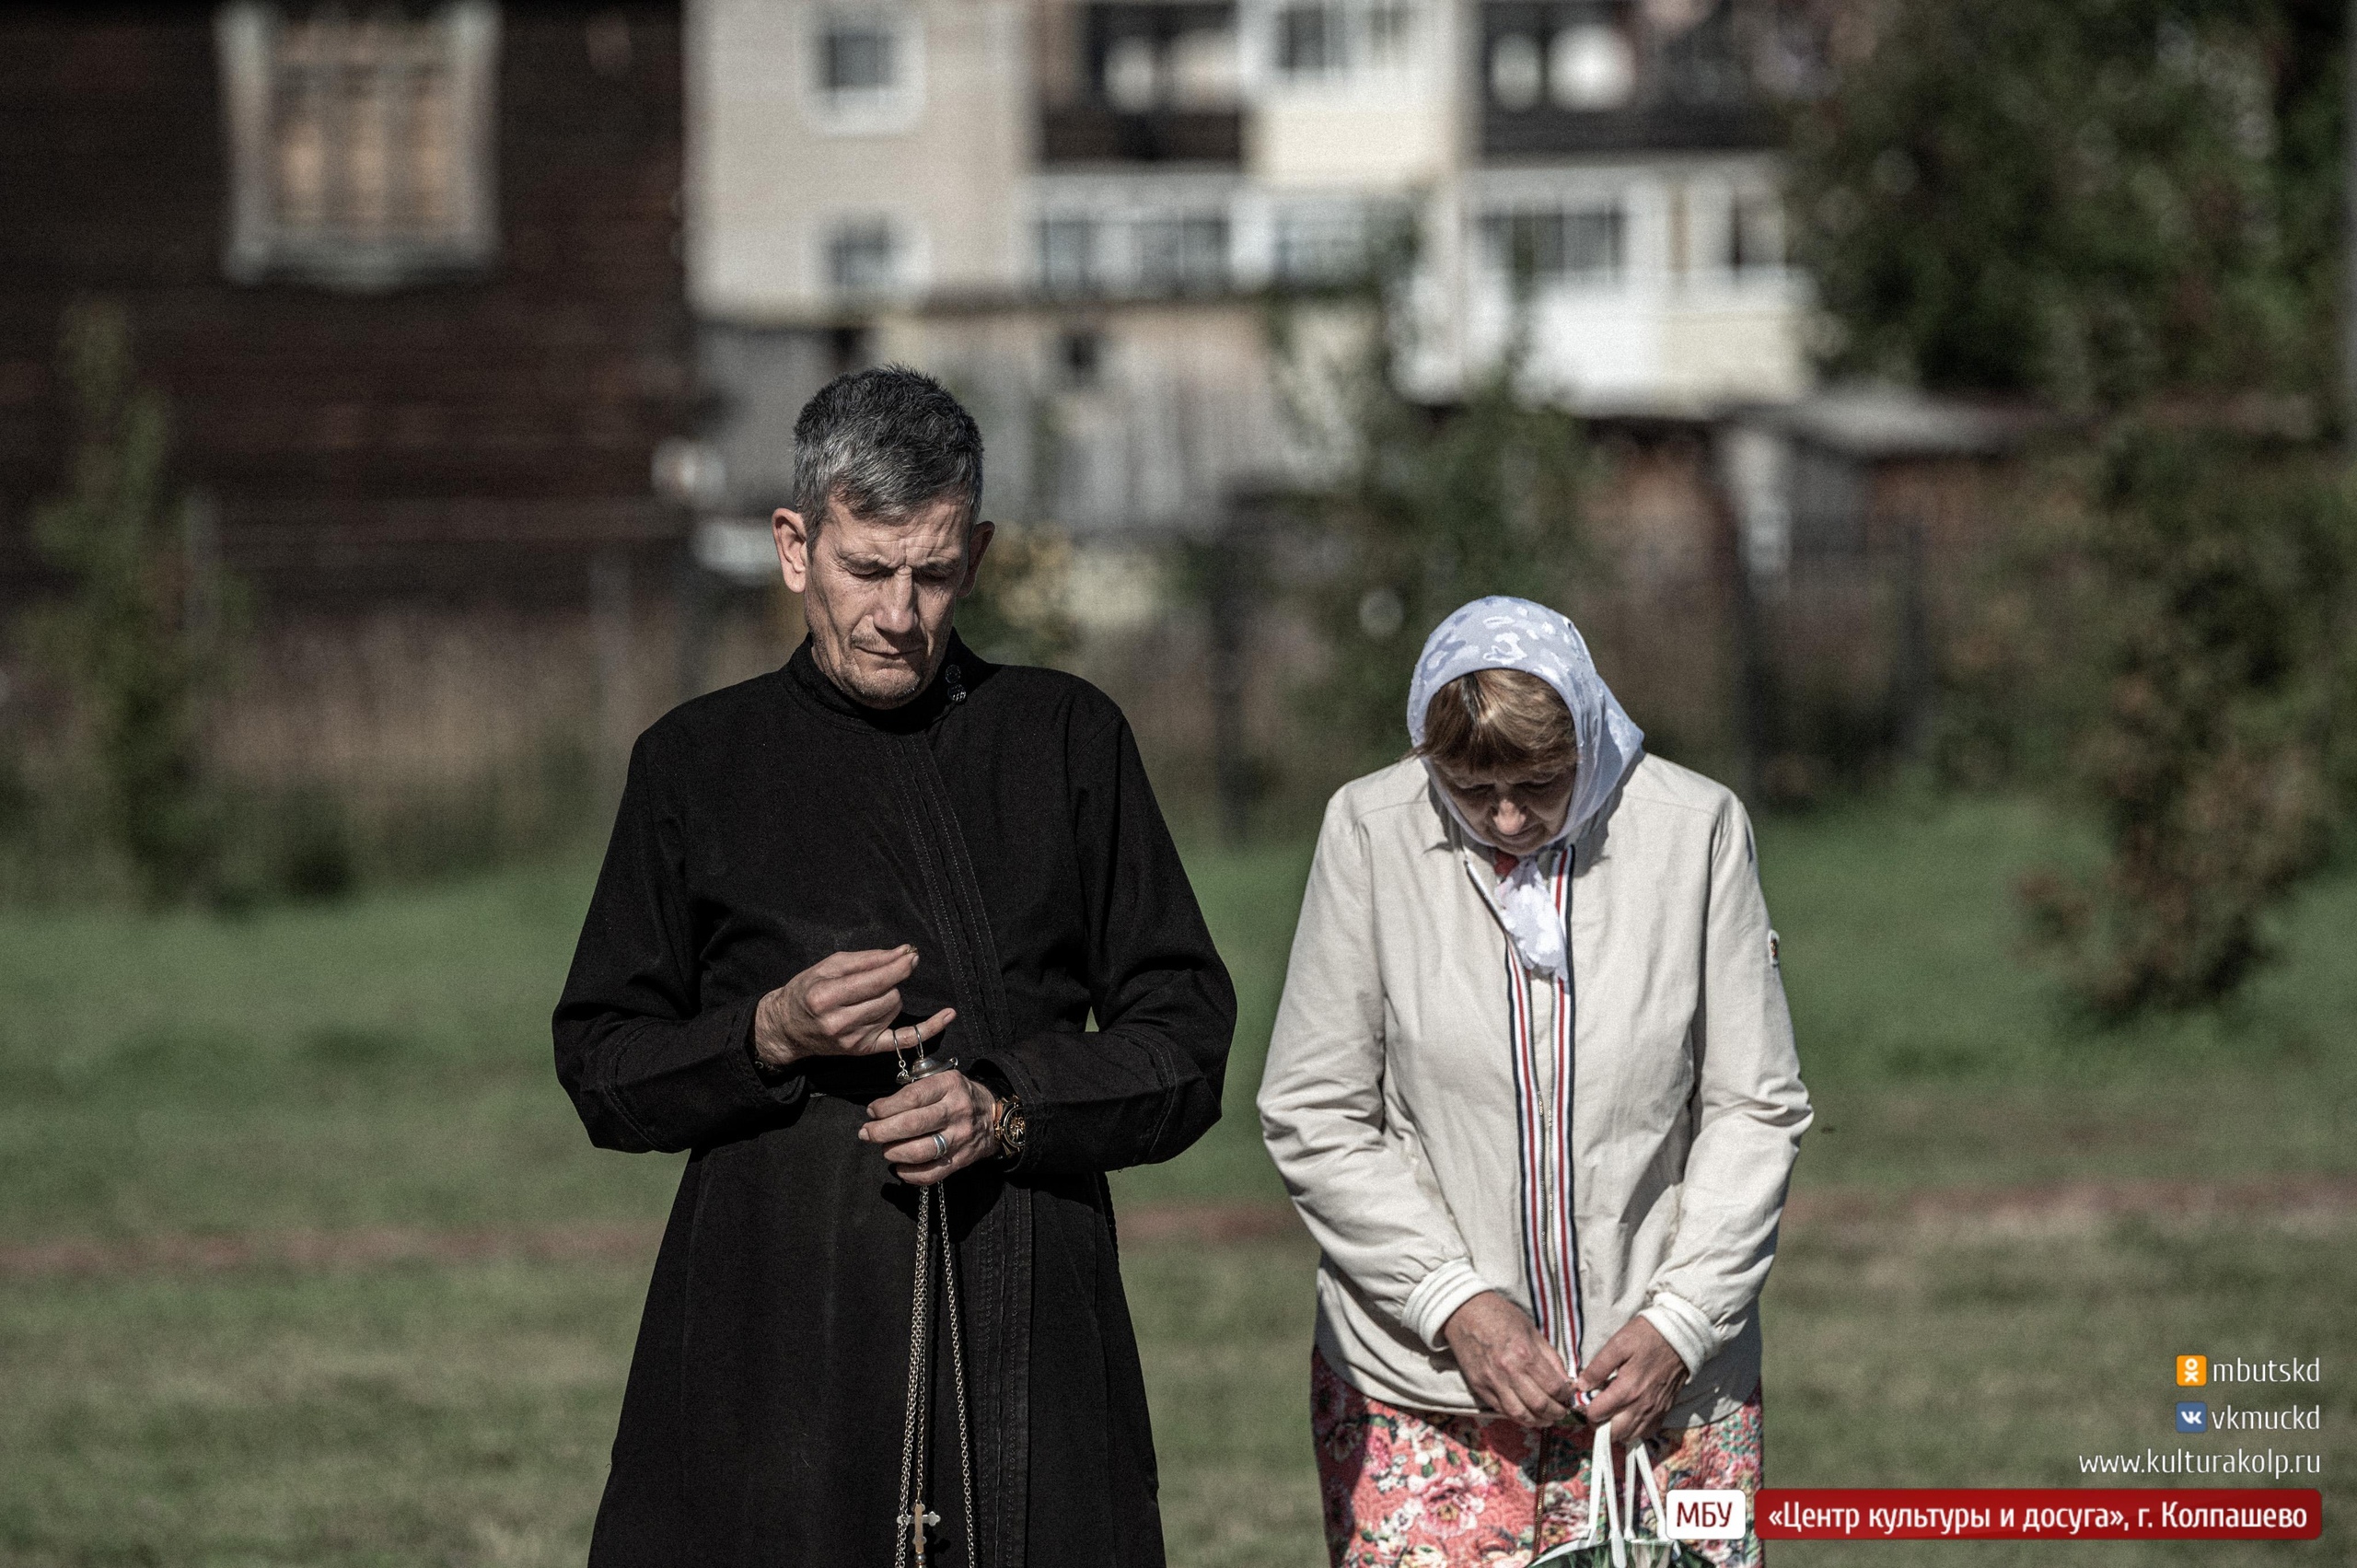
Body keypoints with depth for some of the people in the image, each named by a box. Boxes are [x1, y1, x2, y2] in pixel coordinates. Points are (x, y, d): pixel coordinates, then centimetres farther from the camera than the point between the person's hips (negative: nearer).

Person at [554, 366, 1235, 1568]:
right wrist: (769, 1037, -9)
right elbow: (602, 1069, 10)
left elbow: (1185, 1034, 10)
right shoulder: (697, 765, 10)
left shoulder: (1067, 740, 11)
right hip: (776, 1323, 0)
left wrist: (1012, 1114, -8)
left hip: (1025, 1325, 1)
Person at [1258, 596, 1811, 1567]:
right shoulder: (1371, 832, -4)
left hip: (1661, 1377, 1)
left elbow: (1755, 1111, 2)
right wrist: (1457, 1302, -11)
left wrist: (1677, 1323, -8)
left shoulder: (1694, 828, -2)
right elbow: (1314, 1116, -1)